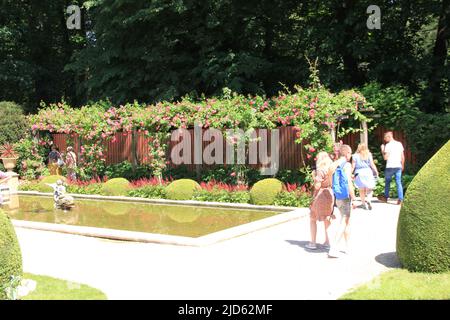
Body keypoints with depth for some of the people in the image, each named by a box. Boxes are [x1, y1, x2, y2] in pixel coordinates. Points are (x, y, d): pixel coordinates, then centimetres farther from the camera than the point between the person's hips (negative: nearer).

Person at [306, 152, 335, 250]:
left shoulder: (321, 170, -15)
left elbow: (317, 186, -17)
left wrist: (314, 177, -3)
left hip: (321, 196, -7)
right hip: (330, 195, 7)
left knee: (313, 219, 6)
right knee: (327, 219, 16)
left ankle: (313, 243, 7)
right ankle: (327, 241, 20)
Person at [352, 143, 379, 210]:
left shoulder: (355, 156, 1)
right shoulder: (369, 155, 2)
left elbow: (353, 167, -1)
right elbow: (372, 165, 1)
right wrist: (376, 172, 11)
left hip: (359, 173, 0)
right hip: (368, 172, 0)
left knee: (362, 190, 9)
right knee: (369, 189, 8)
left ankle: (364, 203, 11)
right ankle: (368, 199, -16)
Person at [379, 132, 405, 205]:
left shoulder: (388, 145, -9)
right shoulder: (399, 144, 8)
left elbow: (385, 157, -12)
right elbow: (403, 157, 10)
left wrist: (382, 150, 1)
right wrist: (402, 165, 21)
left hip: (390, 166, -4)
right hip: (398, 166, 4)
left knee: (387, 182, 12)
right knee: (398, 183, 3)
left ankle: (386, 197, 21)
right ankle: (400, 199, -4)